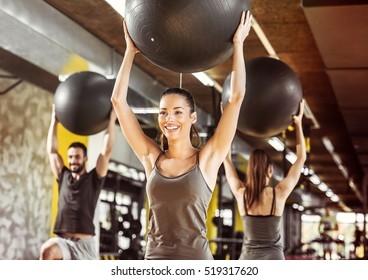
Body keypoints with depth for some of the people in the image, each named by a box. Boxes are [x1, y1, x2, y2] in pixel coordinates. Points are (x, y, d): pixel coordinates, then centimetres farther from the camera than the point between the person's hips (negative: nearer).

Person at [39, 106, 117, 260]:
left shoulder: (94, 179, 4)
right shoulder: (63, 176, 13)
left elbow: (106, 151, -4)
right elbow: (52, 150, 12)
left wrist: (111, 120, -6)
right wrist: (54, 121, 10)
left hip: (85, 243, -2)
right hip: (62, 240, 2)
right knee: (46, 250, -32)